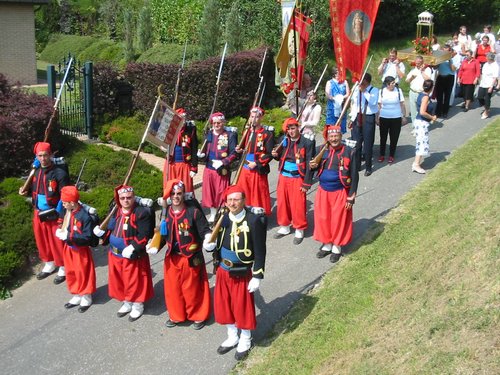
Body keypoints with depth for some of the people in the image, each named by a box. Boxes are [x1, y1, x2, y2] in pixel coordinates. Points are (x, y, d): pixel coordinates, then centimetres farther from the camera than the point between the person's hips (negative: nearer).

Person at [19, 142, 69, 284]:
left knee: (57, 242, 3)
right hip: (38, 213, 6)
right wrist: (25, 191, -1)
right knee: (42, 240, 18)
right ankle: (49, 265, 38)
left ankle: (63, 269, 21)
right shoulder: (35, 171, 2)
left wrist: (57, 212, -21)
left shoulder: (59, 173, -19)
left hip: (54, 213, -6)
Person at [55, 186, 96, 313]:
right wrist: (60, 231, -9)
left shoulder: (84, 216, -27)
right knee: (71, 273, 19)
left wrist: (69, 236, -27)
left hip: (81, 250, -7)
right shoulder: (67, 212, -5)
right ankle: (77, 296, 37)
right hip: (69, 248, 7)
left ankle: (86, 298, 29)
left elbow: (87, 237, -26)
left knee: (83, 274, 10)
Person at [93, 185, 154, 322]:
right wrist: (101, 232, -4)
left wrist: (132, 247, -28)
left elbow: (144, 235, -22)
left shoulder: (141, 213, -18)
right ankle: (126, 303, 39)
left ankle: (137, 305, 27)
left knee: (135, 281, 6)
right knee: (118, 280, 18)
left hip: (133, 256, -7)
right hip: (115, 254, 7)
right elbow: (110, 230, 16)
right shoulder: (115, 211, 5)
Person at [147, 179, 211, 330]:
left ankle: (198, 316, 30)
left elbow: (204, 230, -14)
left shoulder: (193, 211, -16)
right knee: (173, 288, 14)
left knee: (192, 288, 9)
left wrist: (208, 237, -35)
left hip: (191, 258, -4)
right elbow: (163, 235, 10)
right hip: (172, 258, 4)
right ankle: (176, 315, 36)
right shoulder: (166, 213, -1)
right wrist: (156, 247, -4)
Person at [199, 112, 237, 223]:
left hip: (222, 170, -5)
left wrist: (223, 162, -21)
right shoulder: (209, 134, 8)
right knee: (210, 192, 12)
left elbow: (234, 153, -11)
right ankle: (213, 215, 28)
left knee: (221, 193, 2)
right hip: (209, 168, 5)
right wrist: (202, 154, -4)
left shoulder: (230, 135, -8)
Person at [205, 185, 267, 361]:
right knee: (223, 304, 17)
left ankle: (245, 341, 34)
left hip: (242, 272, -5)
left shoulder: (254, 220, -20)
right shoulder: (222, 217, -3)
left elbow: (260, 250, -16)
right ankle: (232, 337, 40)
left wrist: (257, 276, -15)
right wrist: (209, 245, -6)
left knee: (243, 306, 10)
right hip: (222, 271, 5)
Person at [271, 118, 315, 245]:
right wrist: (276, 155, -9)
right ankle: (284, 227, 30)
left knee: (298, 205, 1)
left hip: (297, 179, -5)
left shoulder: (307, 143, -12)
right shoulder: (284, 140, 3)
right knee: (282, 203, 13)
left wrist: (306, 184, -13)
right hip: (283, 177, 5)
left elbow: (309, 165, -12)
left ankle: (299, 231, 17)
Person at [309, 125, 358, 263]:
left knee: (338, 220, 7)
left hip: (340, 193, -4)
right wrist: (313, 166, -10)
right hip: (323, 191, 4)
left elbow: (354, 176, -9)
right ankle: (327, 244, 30)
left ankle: (337, 247, 24)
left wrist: (351, 198, -11)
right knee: (323, 219, 11)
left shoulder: (349, 152, -12)